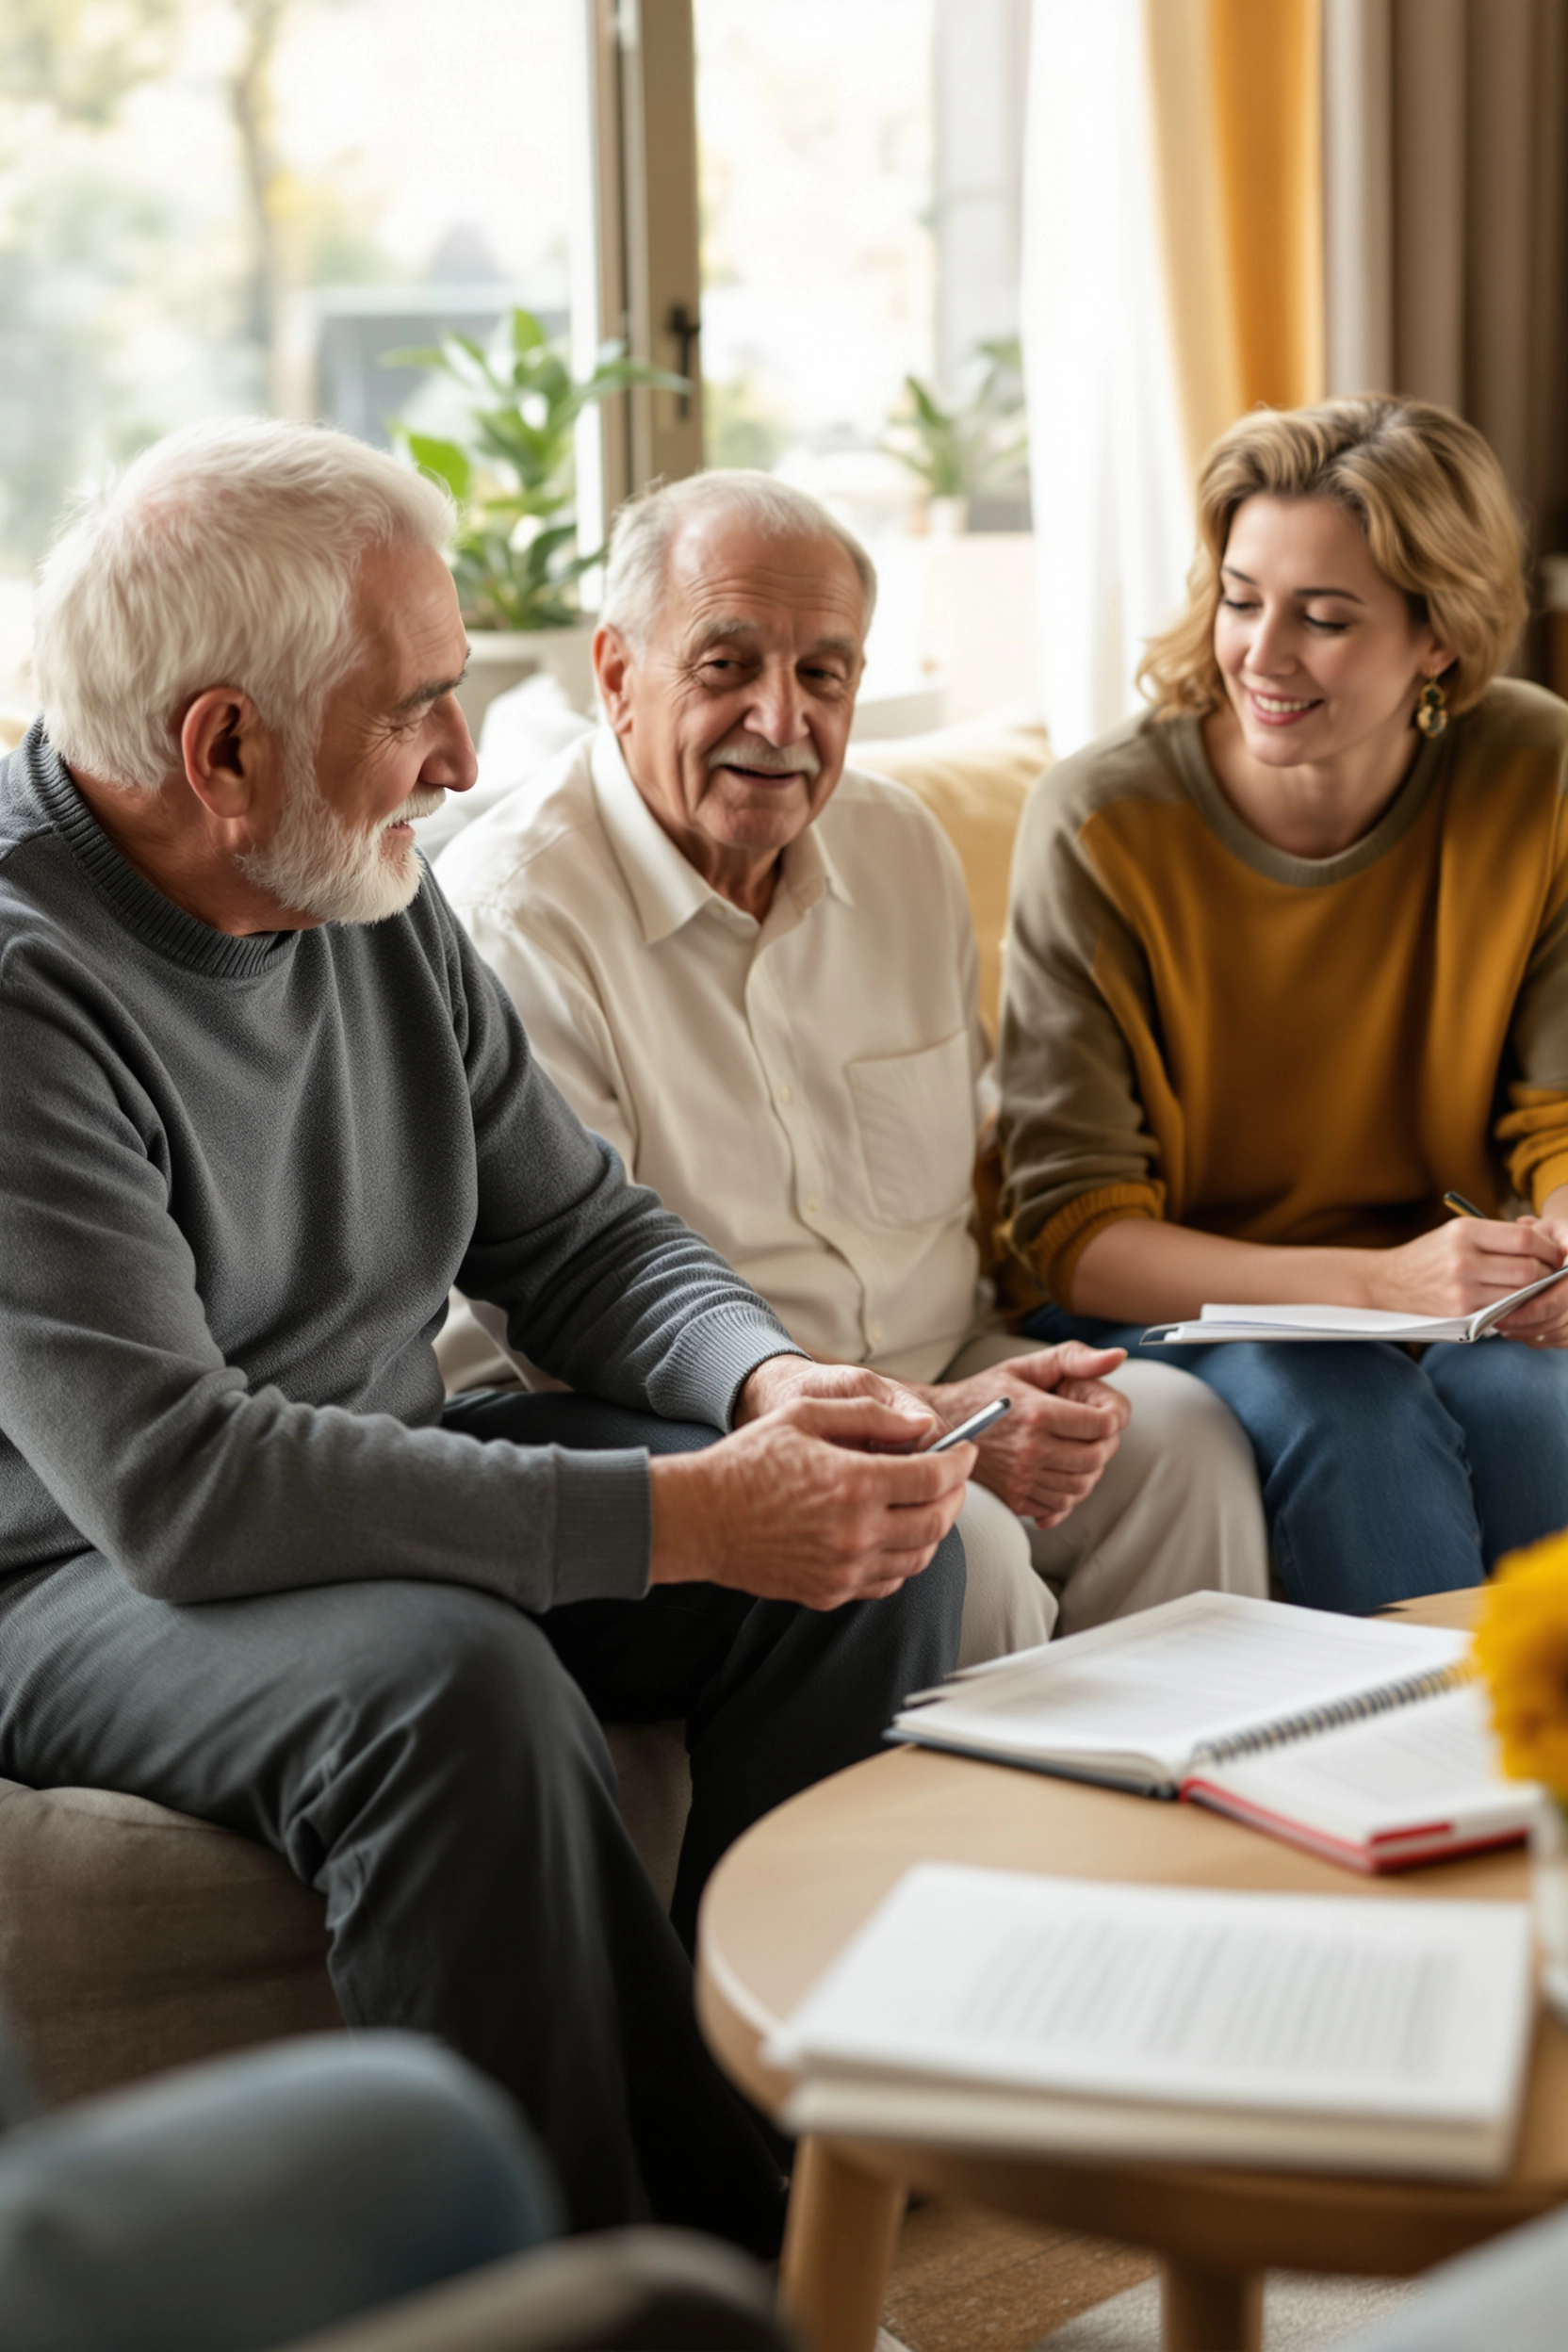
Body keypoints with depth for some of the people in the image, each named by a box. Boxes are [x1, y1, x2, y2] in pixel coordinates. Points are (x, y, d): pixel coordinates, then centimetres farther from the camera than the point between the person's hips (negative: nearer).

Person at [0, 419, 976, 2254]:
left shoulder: (373, 898, 2)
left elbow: (580, 1237, 10)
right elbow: (173, 1485, -32)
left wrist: (768, 1385, -13)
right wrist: (687, 1516, -32)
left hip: (380, 1493, 8)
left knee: (877, 1531, -7)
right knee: (448, 1680, -36)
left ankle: (789, 2155, -1)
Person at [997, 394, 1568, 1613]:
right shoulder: (1100, 824, -15)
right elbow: (1071, 1230, -16)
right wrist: (1375, 1280, -30)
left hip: (1429, 1276, 3)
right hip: (1162, 1303, -2)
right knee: (1351, 1412, -33)